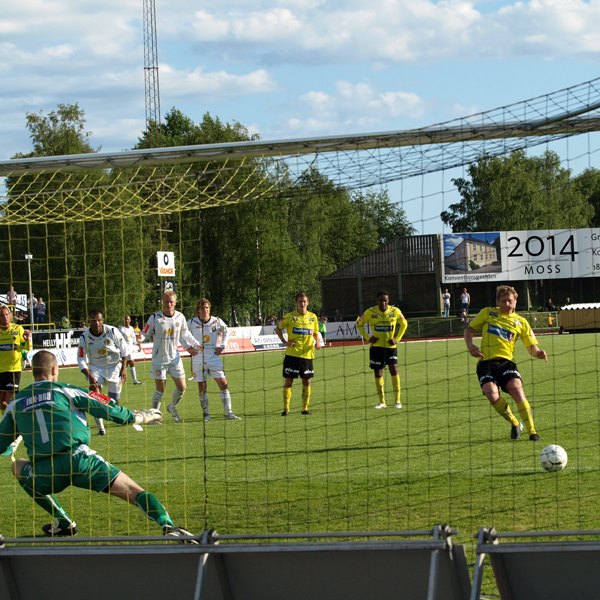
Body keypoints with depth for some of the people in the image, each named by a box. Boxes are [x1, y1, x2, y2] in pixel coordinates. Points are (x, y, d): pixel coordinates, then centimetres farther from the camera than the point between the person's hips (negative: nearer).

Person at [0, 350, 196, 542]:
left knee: (17, 466, 34)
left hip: (43, 474, 2)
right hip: (79, 459, -2)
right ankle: (168, 526, -26)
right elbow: (113, 412, 8)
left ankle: (62, 521, 28)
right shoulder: (67, 391, 7)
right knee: (135, 492, 0)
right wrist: (145, 417, 25)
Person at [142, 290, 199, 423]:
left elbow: (185, 334, 18)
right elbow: (145, 335, -7)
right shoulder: (155, 318, -12)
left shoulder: (180, 317, 1)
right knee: (160, 390, -3)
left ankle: (172, 407, 31)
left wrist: (196, 345, 17)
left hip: (175, 358, 4)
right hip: (159, 359, -4)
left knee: (181, 387, 4)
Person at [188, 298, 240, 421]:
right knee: (202, 387, 3)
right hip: (198, 358, -1)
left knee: (223, 383, -7)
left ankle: (228, 413, -4)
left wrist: (222, 346, 7)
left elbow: (225, 331, 18)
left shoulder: (217, 322, -2)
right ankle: (206, 414, 15)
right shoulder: (191, 323, -7)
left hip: (214, 356, 1)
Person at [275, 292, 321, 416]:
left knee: (306, 381, 5)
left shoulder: (313, 317, 6)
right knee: (288, 381, -2)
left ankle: (305, 408, 16)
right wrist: (284, 341, -4)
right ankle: (286, 409, 3)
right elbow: (278, 328, 8)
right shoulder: (289, 316, -2)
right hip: (292, 354, -3)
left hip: (307, 354, 3)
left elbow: (315, 332, 19)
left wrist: (317, 342, -2)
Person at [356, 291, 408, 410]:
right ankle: (382, 402, 13)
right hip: (376, 346, 0)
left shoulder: (395, 312, -7)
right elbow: (359, 324, 7)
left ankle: (397, 400, -4)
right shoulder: (370, 312, -8)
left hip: (391, 346, 0)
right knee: (378, 373, 2)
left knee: (394, 370, -12)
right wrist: (367, 337, -4)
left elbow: (404, 324, 11)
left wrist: (397, 338, 0)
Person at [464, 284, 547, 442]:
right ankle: (514, 424, 1)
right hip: (485, 362, 0)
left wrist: (538, 353, -15)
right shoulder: (487, 313, 12)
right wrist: (470, 345, -2)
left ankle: (532, 431, -21)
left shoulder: (521, 322, 12)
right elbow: (469, 330, 18)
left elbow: (532, 347, 9)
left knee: (516, 388, -26)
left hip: (505, 361, 0)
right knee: (492, 395, -25)